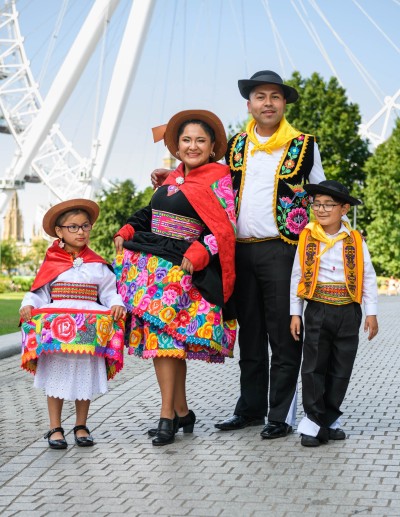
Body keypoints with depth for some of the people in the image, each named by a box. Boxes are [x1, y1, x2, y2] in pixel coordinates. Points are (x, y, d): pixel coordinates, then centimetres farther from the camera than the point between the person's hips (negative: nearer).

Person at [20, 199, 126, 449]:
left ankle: (81, 426, 21)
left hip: (90, 332, 1)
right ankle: (55, 428, 12)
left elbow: (109, 292, 10)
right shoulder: (51, 263, 5)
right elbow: (39, 293, 5)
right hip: (55, 328, -1)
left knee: (85, 377, 6)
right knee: (57, 376, 2)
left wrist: (117, 304, -9)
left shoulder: (98, 264, 9)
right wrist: (28, 305, -13)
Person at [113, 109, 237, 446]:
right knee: (167, 339, 5)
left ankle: (168, 415, -4)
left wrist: (198, 253, -22)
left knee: (165, 336, -11)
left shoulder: (217, 179, -4)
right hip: (149, 264, 7)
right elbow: (152, 214, 25)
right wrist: (127, 232, 10)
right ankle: (182, 412, 13)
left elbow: (225, 227, -11)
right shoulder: (173, 179, 17)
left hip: (181, 269, -7)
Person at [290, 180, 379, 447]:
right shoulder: (307, 238, -1)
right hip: (318, 311, -1)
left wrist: (371, 313, 1)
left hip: (348, 312, 1)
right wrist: (295, 313, 3)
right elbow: (298, 277, 4)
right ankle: (314, 420, 5)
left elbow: (368, 277, 4)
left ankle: (329, 419, 18)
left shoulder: (355, 240, 0)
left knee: (341, 369, 7)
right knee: (314, 366, -1)